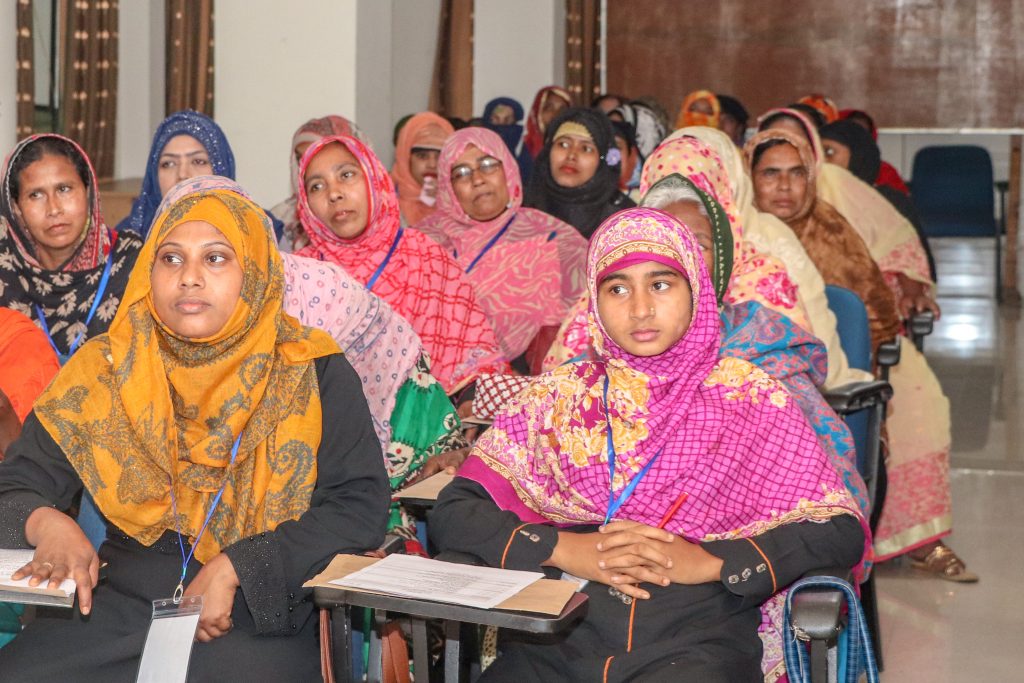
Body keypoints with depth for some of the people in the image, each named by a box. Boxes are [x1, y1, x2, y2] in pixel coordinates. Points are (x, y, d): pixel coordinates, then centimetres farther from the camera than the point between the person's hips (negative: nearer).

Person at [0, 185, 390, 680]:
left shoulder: (313, 375, 0)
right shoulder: (104, 371, 7)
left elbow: (361, 507, -7)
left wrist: (234, 568, -16)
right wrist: (45, 523, -15)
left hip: (261, 622, -2)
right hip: (118, 607, 3)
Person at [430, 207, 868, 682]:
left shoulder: (748, 398, 10)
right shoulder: (558, 397, 14)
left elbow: (841, 532, 4)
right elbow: (452, 513, 8)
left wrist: (710, 562, -8)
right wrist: (564, 550, -8)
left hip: (700, 640, -2)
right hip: (560, 640, 2)